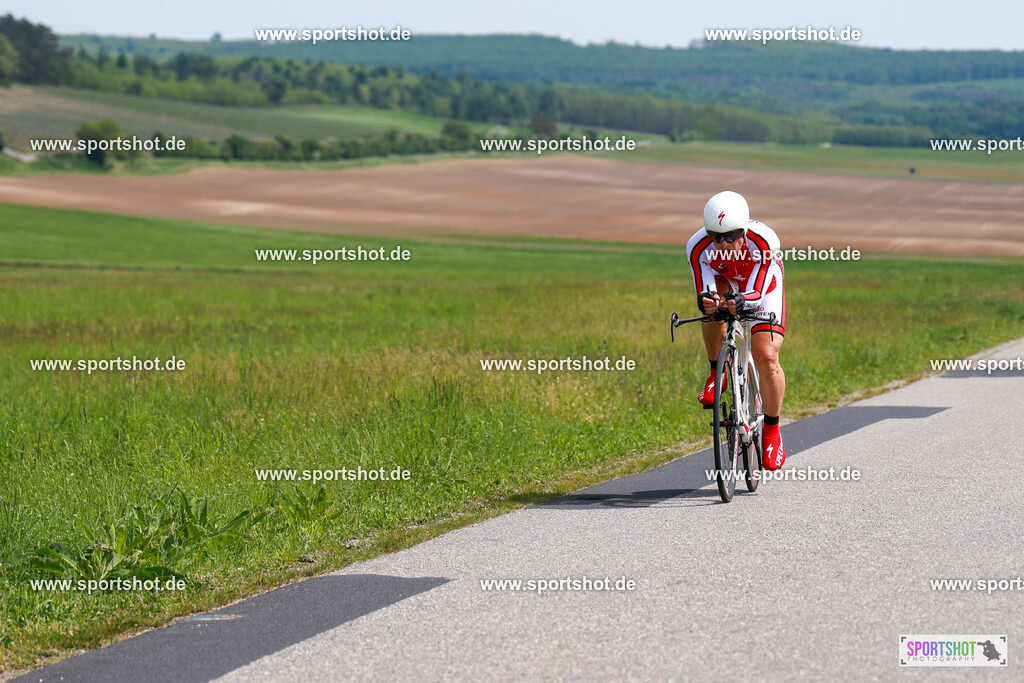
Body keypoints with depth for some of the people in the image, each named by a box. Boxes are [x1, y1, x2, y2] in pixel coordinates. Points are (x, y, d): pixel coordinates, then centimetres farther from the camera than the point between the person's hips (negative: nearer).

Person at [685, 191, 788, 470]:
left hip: (762, 285, -2)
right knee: (712, 304, -33)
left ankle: (771, 431, 0)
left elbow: (756, 293, -38)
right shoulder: (698, 246, -33)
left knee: (766, 357, -17)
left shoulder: (764, 242, -38)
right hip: (723, 281, 2)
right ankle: (717, 373, -7)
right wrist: (705, 299, -55)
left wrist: (742, 301, -61)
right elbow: (703, 290, -31)